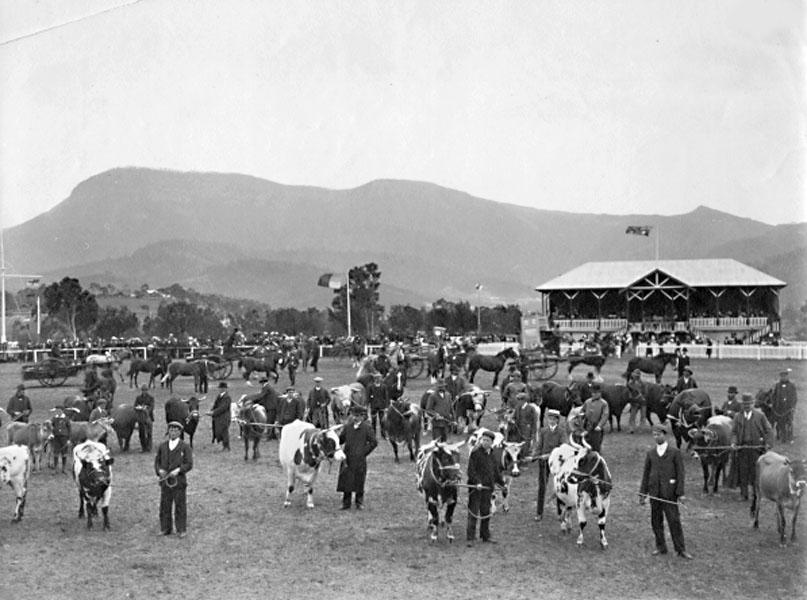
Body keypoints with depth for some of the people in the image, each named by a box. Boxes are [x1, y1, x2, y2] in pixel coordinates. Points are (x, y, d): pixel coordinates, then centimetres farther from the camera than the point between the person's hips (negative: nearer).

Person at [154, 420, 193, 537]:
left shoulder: (185, 447, 0)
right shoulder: (162, 446, 11)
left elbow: (189, 464, -5)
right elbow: (157, 461, 12)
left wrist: (178, 470, -20)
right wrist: (159, 470, -8)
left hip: (179, 480, -3)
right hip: (165, 480, 3)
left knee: (180, 506, 1)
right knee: (165, 506, 5)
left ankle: (181, 530, 9)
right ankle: (165, 529, 16)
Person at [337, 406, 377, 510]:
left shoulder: (366, 427, -3)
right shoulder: (348, 427, 9)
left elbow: (374, 442, -4)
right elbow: (341, 439, 15)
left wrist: (364, 452, -8)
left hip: (359, 460, -3)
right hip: (347, 459, 3)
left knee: (359, 482, 4)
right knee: (346, 481, 4)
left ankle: (359, 503, 15)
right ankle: (346, 502, 14)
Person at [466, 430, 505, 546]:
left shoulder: (491, 454, 13)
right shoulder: (475, 452, -10)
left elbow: (495, 471, 24)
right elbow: (471, 470, -16)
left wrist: (502, 483, 22)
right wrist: (477, 482, -26)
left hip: (487, 488, 7)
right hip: (476, 487, -7)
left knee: (486, 512, 14)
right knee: (473, 512, -4)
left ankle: (485, 536, 25)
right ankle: (470, 538, -1)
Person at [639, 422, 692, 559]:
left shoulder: (675, 452, 0)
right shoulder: (650, 453, 10)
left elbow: (680, 474, -3)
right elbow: (646, 474, 12)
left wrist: (681, 493, -9)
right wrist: (643, 493, 9)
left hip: (669, 493, -4)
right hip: (654, 493, 4)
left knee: (674, 521, -3)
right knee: (656, 521, 6)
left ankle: (680, 549, 4)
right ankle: (661, 547, 18)